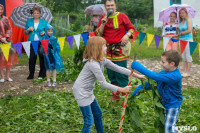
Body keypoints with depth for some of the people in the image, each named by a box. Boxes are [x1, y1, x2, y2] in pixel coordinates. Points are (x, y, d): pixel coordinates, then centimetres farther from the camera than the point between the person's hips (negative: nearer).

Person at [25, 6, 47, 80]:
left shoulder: (44, 22, 8)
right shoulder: (29, 21, 11)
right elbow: (26, 32, 12)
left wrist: (44, 33, -9)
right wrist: (28, 29, -8)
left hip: (41, 42, -1)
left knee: (42, 56, -2)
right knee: (32, 58, -1)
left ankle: (42, 74, 9)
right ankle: (31, 74, 10)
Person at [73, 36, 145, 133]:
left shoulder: (102, 60, 0)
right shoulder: (93, 64, -28)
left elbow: (117, 68, 3)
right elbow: (103, 84, -25)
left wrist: (136, 75, 1)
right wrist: (122, 90, -21)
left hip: (88, 91, 10)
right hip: (81, 92, -10)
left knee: (98, 114, 19)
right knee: (89, 120, -5)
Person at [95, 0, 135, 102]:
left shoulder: (121, 16, -1)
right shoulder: (103, 18, 9)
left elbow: (131, 28, 4)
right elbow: (98, 34, 6)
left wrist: (127, 35, -15)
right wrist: (103, 24, -8)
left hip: (120, 49, -5)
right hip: (108, 50, 5)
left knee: (121, 74, -6)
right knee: (111, 75, 12)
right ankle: (115, 96, 24)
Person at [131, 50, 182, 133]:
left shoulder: (175, 76, -31)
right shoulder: (164, 72, -4)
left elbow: (156, 77, -37)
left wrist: (139, 67, -36)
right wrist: (140, 88, -6)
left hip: (173, 105, -8)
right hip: (163, 103, 8)